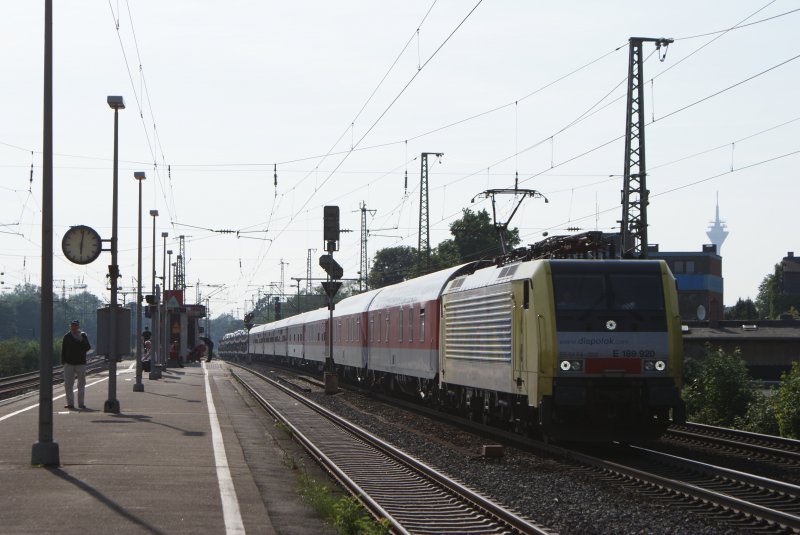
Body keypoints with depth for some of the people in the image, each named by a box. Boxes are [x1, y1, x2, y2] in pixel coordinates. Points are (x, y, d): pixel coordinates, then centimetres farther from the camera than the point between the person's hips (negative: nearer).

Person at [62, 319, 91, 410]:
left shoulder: (83, 336, 4)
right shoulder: (67, 337, 3)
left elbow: (88, 348, -3)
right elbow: (63, 350, 4)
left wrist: (82, 340, -18)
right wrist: (63, 361, -3)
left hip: (81, 363, 0)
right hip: (69, 363, 0)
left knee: (81, 384, 4)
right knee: (68, 384, -2)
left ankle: (81, 403, 9)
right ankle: (70, 403, 3)